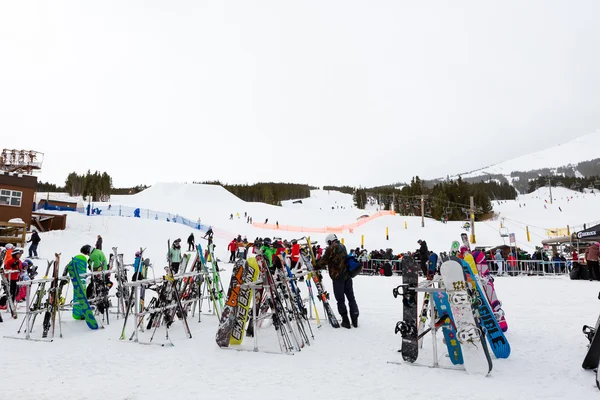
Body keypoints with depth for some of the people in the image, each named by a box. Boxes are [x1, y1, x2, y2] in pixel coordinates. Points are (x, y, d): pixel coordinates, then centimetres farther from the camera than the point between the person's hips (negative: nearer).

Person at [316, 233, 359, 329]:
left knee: (340, 299, 2)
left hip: (338, 276, -7)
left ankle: (345, 320, 5)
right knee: (351, 297, 12)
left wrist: (316, 266, 3)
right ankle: (355, 319, 13)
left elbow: (324, 260, -11)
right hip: (347, 274, 7)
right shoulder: (343, 246, 14)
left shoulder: (331, 248, -9)